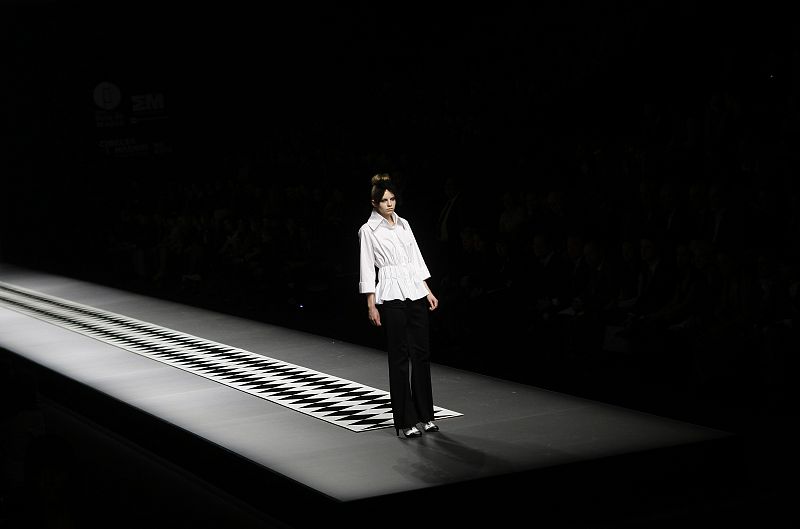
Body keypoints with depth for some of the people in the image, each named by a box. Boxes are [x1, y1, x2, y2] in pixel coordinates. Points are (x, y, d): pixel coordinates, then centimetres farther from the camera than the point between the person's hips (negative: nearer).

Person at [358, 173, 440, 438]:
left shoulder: (403, 224, 13)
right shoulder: (368, 230, -3)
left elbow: (416, 259, 16)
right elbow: (367, 270, -5)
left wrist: (428, 291, 11)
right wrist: (371, 305, -9)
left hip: (416, 292, 6)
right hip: (391, 296, -6)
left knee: (422, 352, 6)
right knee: (400, 357, -3)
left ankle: (425, 415, 16)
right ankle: (405, 421, 3)